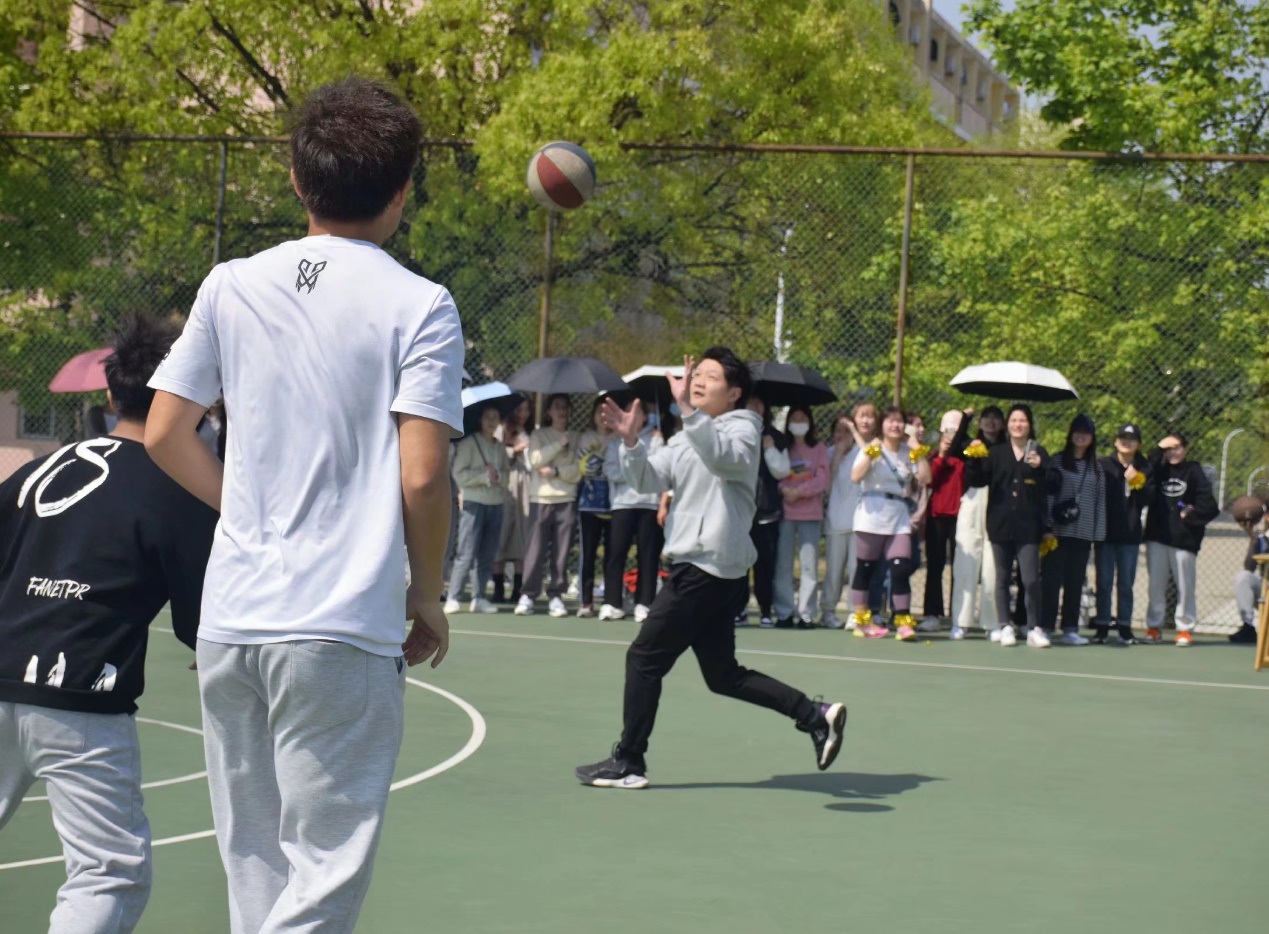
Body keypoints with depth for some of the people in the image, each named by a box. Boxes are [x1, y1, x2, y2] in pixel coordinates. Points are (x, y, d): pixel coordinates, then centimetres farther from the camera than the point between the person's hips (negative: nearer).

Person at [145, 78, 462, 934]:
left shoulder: (232, 286, 7)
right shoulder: (419, 306, -5)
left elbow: (163, 435, 9)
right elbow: (422, 479, -11)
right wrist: (429, 596, 3)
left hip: (230, 621, 5)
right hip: (345, 628, -5)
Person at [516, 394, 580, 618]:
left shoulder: (574, 439, 12)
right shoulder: (539, 435, 10)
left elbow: (577, 473, 4)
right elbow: (536, 460, -7)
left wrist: (556, 471, -9)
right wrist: (559, 444, -8)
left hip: (566, 500, 2)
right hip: (541, 500, -1)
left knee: (562, 551, -2)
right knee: (536, 549, -7)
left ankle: (556, 595, 3)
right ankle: (528, 595, -2)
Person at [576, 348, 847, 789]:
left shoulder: (742, 430, -7)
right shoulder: (688, 438, 20)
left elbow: (721, 456, -30)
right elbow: (649, 479, 9)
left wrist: (688, 409, -40)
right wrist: (630, 441, -7)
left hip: (710, 567, -9)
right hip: (698, 566, 9)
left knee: (644, 658, -5)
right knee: (724, 675, 11)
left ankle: (628, 762, 2)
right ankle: (815, 716, 12)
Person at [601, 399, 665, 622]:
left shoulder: (655, 440, 9)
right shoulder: (616, 441, 13)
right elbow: (611, 471, 0)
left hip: (649, 503, -1)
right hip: (623, 503, 1)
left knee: (647, 554, -1)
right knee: (616, 553, -4)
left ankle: (644, 603, 1)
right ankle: (612, 603, -2)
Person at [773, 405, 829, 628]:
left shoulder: (819, 449, 11)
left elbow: (822, 479, 0)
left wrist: (799, 492, -11)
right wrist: (783, 490, -15)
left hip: (811, 513, -1)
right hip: (784, 512, 1)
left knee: (809, 565, -5)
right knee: (783, 564, -4)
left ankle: (806, 613, -2)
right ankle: (784, 613, 0)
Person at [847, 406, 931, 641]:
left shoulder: (908, 452, 10)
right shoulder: (871, 449, 0)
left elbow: (925, 478, 0)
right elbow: (855, 476, -14)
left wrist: (918, 454, -7)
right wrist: (870, 454, -21)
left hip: (899, 518, 3)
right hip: (872, 517, -3)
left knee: (901, 568, -8)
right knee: (865, 568, 3)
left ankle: (903, 622, -9)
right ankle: (862, 620, 11)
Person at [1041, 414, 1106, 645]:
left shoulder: (1096, 468, 13)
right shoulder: (1057, 463, 3)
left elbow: (1100, 502, 12)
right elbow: (1047, 495, -1)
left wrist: (1099, 533, 5)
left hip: (1083, 534, 3)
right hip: (1058, 531, -3)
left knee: (1075, 583, 5)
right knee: (1052, 580, -3)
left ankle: (1070, 629, 9)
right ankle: (1046, 627, 1)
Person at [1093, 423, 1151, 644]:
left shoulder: (1143, 469, 5)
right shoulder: (1103, 465, 1)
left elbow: (1143, 501, -3)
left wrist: (1135, 484, -20)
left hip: (1130, 534, 1)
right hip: (1106, 532, -1)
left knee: (1126, 583, 6)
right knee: (1104, 582, 3)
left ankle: (1124, 628, 11)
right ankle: (1102, 627, 8)